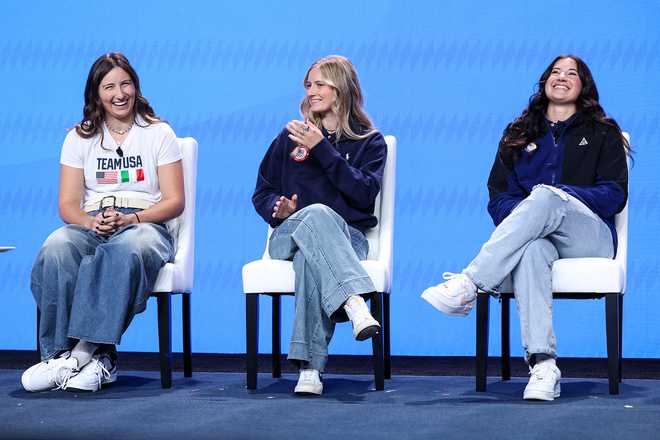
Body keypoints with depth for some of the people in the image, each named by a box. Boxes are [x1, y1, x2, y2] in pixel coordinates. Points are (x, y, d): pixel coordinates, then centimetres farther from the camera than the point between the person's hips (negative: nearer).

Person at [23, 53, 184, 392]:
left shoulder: (159, 134, 12)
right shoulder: (80, 138, 17)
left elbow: (175, 201, 4)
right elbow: (68, 204, 9)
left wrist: (130, 218, -14)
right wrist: (92, 222, -14)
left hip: (144, 224, -2)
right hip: (91, 226, 2)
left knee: (128, 250, -41)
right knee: (55, 249, -34)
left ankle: (85, 349, -46)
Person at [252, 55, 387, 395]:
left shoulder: (370, 142, 14)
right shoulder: (290, 136, 20)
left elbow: (365, 193, -5)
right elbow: (262, 193, 19)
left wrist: (322, 149, -10)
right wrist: (278, 209, -6)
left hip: (347, 238, -1)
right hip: (289, 236, 1)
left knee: (310, 256, -40)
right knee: (318, 213, -39)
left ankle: (310, 366, -51)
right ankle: (355, 303, -60)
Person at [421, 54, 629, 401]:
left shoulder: (603, 134, 18)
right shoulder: (518, 135, 24)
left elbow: (614, 195, 3)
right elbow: (498, 196, 13)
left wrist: (560, 197, -13)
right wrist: (524, 215, -12)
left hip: (590, 238, -1)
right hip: (537, 235, 1)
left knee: (546, 195, -35)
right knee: (531, 249, -39)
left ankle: (467, 285, -49)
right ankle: (542, 365, -56)